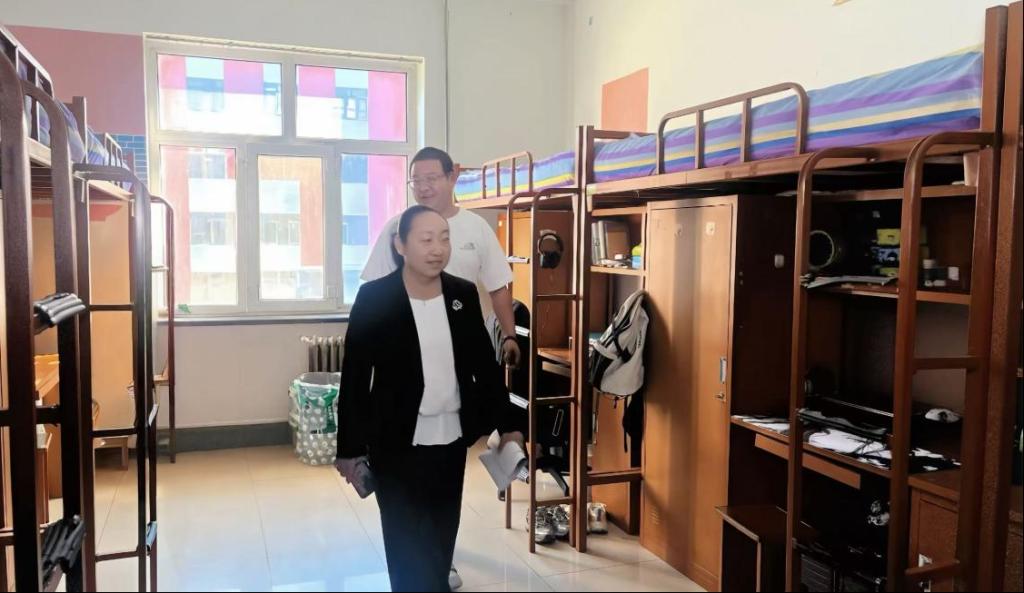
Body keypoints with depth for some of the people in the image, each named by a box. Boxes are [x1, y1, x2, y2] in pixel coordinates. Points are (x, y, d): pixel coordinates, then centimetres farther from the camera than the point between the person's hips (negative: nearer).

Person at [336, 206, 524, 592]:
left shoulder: (464, 294, 0)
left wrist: (507, 424, 7)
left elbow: (485, 363, 8)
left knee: (442, 540, 17)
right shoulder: (374, 298, -11)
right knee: (410, 546, 5)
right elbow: (354, 376, -8)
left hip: (451, 439, 4)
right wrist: (350, 448, -7)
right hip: (397, 444, -4)